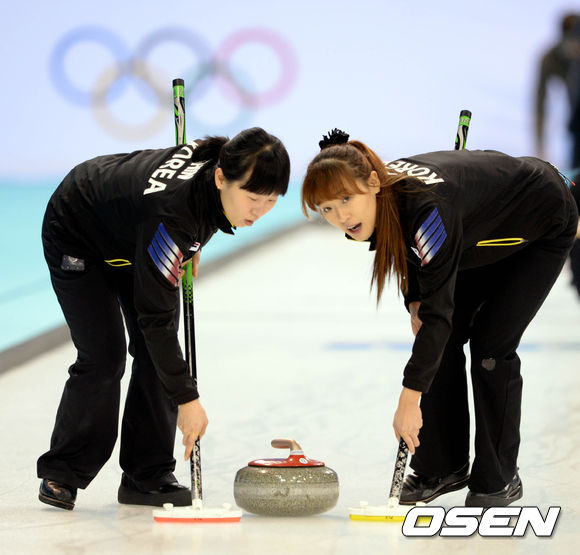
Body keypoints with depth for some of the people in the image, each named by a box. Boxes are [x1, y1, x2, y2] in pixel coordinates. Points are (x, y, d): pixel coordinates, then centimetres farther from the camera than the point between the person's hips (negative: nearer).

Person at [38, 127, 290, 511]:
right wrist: (187, 399, -36)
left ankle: (148, 476, 4)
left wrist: (190, 246, 6)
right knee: (104, 355, -14)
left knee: (156, 355, -3)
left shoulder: (223, 160, -25)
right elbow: (155, 316, -39)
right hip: (78, 238, -7)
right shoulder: (170, 212, -44)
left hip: (136, 236, 7)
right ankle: (61, 473, 3)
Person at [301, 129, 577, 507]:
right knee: (444, 340, -1)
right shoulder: (386, 197, -19)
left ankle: (499, 480, 0)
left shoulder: (428, 208, -43)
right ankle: (442, 467, 11)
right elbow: (411, 252, 5)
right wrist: (416, 302, -9)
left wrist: (410, 400, -42)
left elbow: (439, 310, -42)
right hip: (488, 229, 8)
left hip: (544, 228, -7)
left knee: (491, 344, -13)